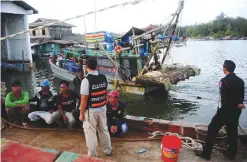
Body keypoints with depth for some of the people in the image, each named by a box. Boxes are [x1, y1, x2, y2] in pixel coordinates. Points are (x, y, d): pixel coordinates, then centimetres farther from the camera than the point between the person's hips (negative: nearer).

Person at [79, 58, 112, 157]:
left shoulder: (86, 80, -20)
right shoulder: (103, 78, -1)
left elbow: (84, 99, -19)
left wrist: (81, 113, -9)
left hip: (91, 111, -6)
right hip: (102, 109, 6)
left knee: (90, 133, 8)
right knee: (104, 130, 21)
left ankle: (92, 155, 20)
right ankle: (108, 150, 36)